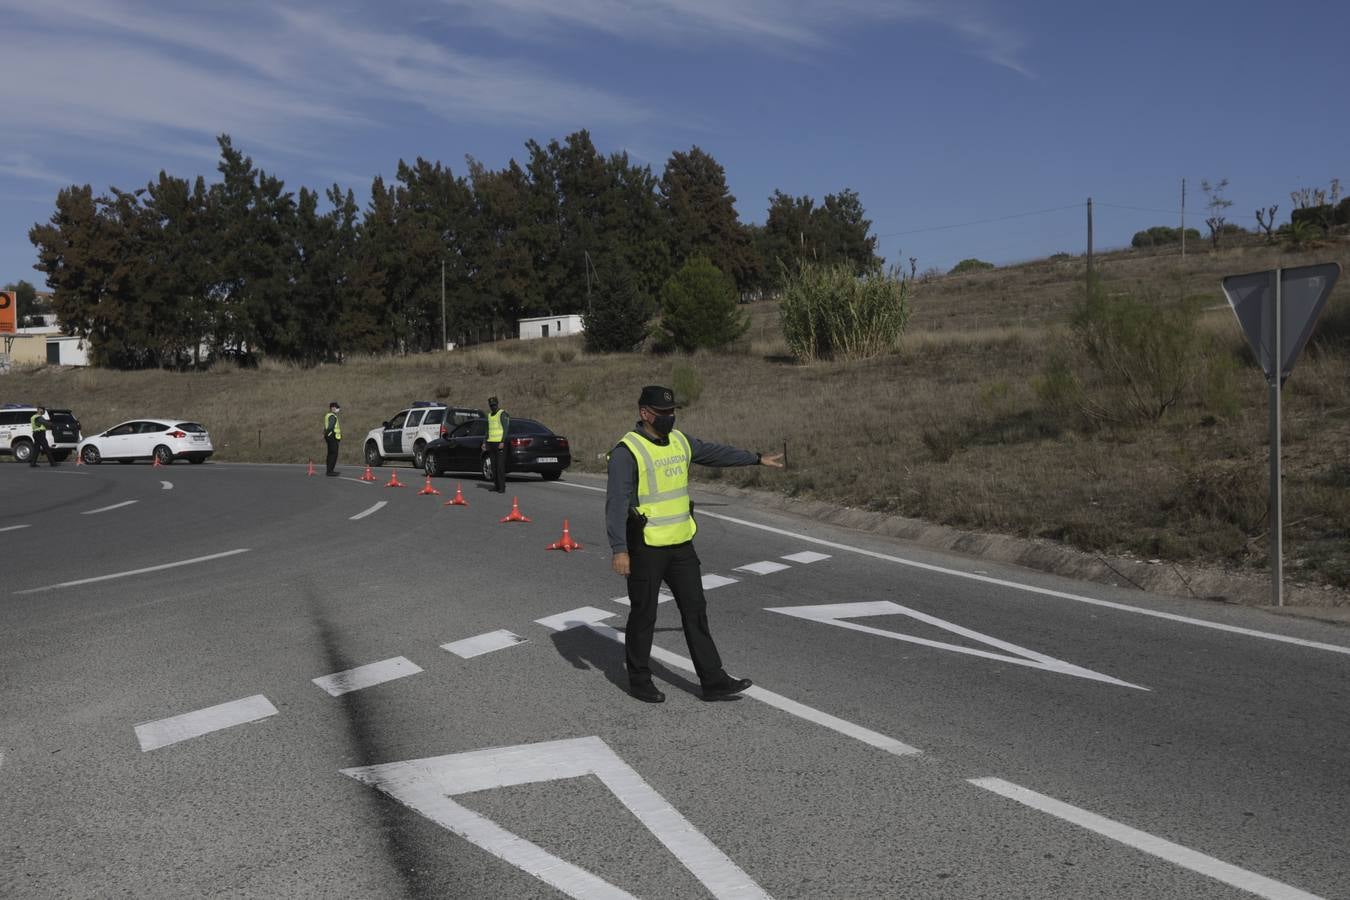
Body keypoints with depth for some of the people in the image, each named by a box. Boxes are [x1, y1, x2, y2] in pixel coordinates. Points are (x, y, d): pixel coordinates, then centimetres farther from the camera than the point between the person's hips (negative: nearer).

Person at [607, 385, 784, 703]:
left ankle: (714, 682, 12)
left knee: (695, 610, 7)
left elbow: (716, 453, 21)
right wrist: (619, 549, -24)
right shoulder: (627, 451, -16)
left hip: (681, 543, 7)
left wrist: (757, 459, 28)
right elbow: (616, 502, -19)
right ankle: (639, 680, 22)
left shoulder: (679, 441, 7)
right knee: (643, 615, 5)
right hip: (646, 546, -7)